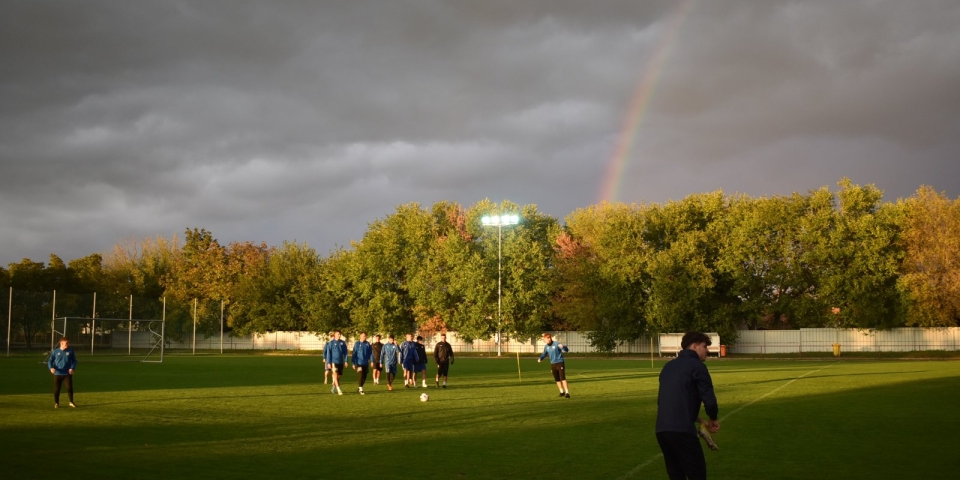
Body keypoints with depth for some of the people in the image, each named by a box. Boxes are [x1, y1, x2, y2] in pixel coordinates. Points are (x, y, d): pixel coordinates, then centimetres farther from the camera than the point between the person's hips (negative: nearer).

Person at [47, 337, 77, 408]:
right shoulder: (55, 351, 1)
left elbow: (74, 361, 7)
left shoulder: (70, 351, 2)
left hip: (67, 374, 0)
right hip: (57, 374, 0)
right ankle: (56, 403, 19)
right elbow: (50, 360, 5)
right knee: (56, 389, 4)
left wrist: (72, 368, -10)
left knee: (70, 388, -6)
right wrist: (51, 368, -14)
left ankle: (71, 402, 9)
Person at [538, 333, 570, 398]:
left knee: (563, 378, -14)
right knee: (557, 379, 12)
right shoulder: (546, 347, 4)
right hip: (552, 364, 6)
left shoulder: (557, 344, -14)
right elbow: (544, 354, 20)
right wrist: (540, 358, 0)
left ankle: (567, 392, -15)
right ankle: (562, 391, 27)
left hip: (560, 363, -6)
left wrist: (562, 346, -41)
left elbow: (566, 350, -18)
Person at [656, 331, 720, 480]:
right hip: (681, 430, -8)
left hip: (661, 429, 8)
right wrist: (713, 419, 10)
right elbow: (709, 400, -10)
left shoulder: (668, 366, 21)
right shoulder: (696, 366, -3)